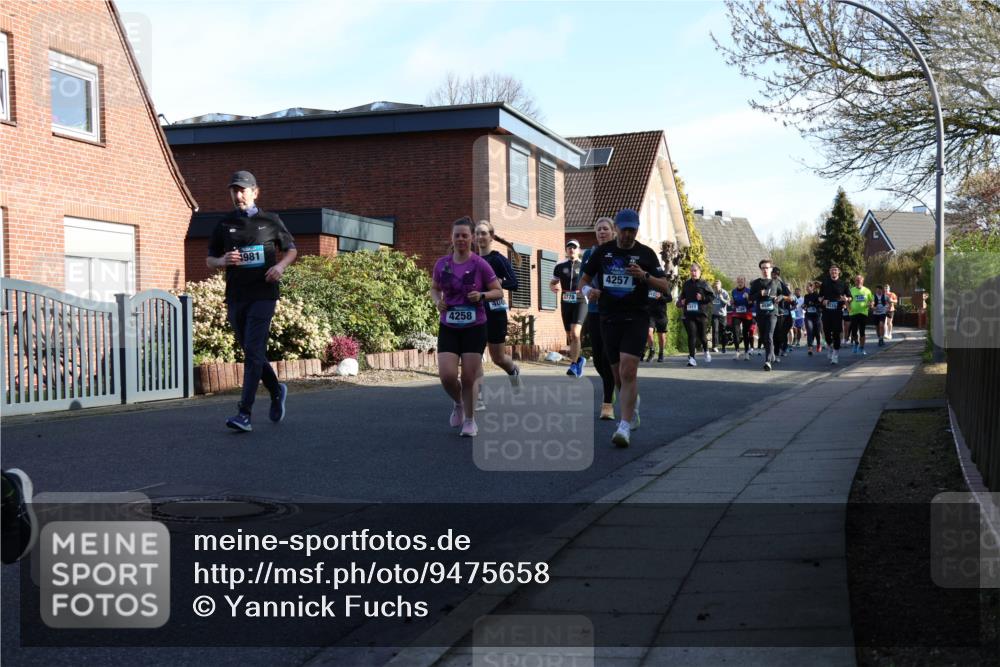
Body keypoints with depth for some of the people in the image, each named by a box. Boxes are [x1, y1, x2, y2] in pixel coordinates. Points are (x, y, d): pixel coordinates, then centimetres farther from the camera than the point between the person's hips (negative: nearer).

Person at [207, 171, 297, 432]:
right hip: (235, 297, 4)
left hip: (263, 295, -4)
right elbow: (209, 260, 13)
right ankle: (276, 391, 38)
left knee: (253, 352, -14)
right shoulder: (224, 225, 10)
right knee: (250, 353, 13)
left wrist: (281, 265, -8)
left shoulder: (270, 222, 5)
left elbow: (291, 249, 13)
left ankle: (244, 413, -18)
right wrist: (222, 261, -10)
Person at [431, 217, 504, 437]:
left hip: (474, 328, -2)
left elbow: (499, 292, -1)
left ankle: (470, 421, 20)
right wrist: (437, 301, -4)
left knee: (469, 378, -1)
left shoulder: (480, 265, -7)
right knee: (447, 376, -11)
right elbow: (434, 288, 18)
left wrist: (482, 296, -20)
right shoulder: (442, 264, 1)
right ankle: (458, 404, 22)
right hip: (448, 328, 2)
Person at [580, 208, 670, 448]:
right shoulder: (603, 252, 8)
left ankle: (625, 426, -17)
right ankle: (633, 403, 42)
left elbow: (665, 287, 1)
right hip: (609, 319, 3)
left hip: (636, 319, -3)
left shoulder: (645, 254, 2)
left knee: (628, 371, -18)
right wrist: (587, 290, -9)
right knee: (617, 374, 12)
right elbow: (583, 279, 14)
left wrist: (645, 276, -17)